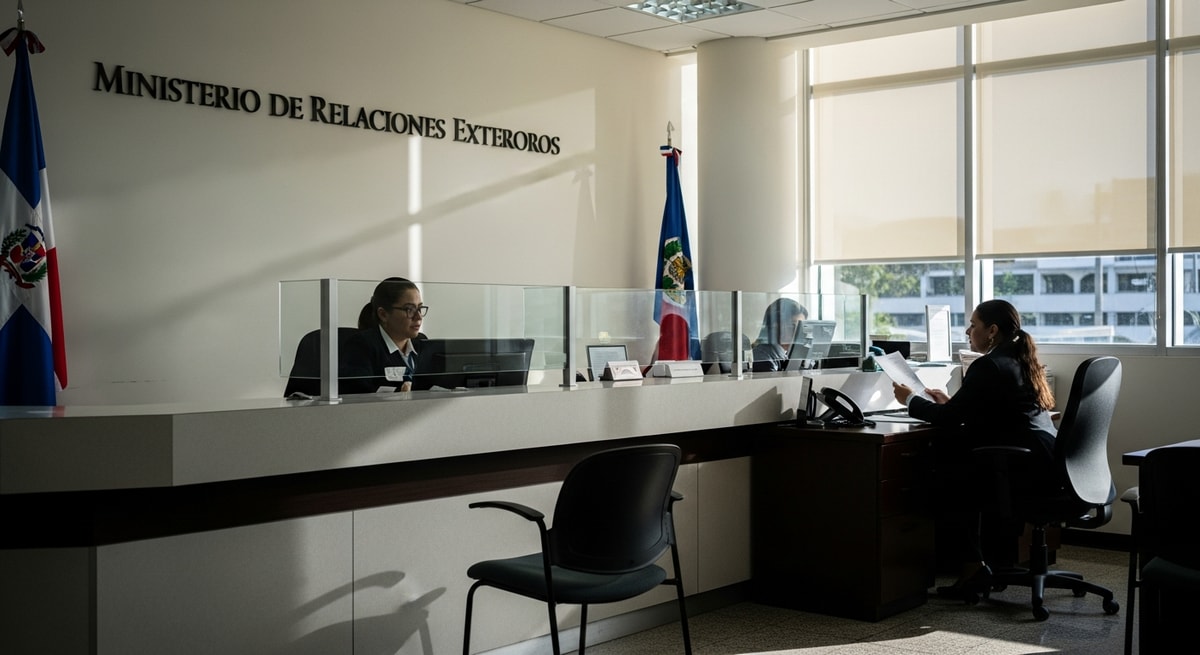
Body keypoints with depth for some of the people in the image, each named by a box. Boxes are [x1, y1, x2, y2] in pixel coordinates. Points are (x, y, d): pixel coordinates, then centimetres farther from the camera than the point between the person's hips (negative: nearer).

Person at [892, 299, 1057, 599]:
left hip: (1028, 464, -10)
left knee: (945, 481, 4)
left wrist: (910, 399, 4)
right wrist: (950, 403, 22)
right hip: (1046, 461, 10)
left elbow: (950, 417, -11)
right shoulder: (1021, 361, 16)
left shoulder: (988, 366, -13)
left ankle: (973, 568, 7)